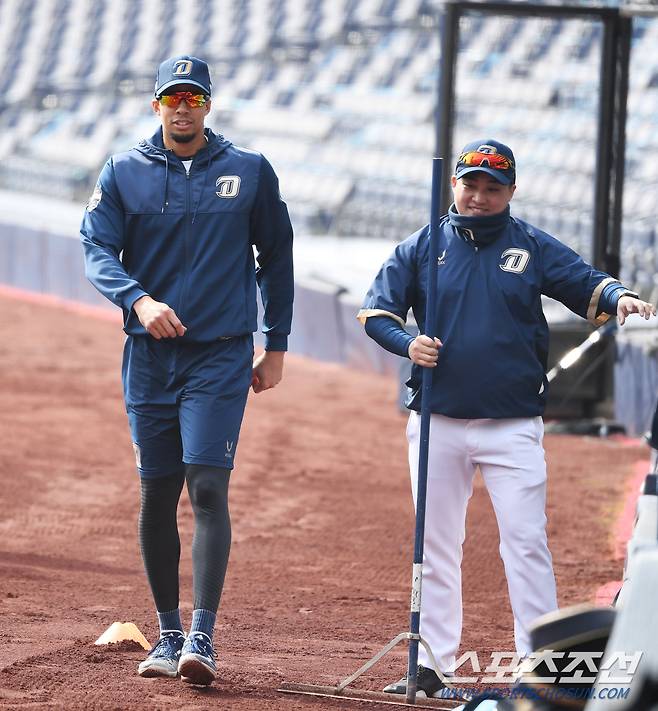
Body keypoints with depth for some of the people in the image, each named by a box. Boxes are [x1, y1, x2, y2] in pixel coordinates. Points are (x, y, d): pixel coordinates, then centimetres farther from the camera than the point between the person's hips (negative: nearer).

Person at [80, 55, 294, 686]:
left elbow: (276, 257, 11)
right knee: (157, 494, 6)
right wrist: (139, 300, -25)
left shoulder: (250, 172, 3)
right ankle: (168, 634, 16)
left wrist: (276, 347, 9)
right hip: (149, 354, 2)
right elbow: (97, 249, -6)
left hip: (221, 355, -2)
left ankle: (202, 636, -17)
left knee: (207, 488, -13)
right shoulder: (124, 172, 4)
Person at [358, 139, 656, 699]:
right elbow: (376, 311, 6)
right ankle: (432, 665, 14)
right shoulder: (421, 248, 6)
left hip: (514, 426, -2)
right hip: (438, 422, 2)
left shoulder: (533, 248, 4)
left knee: (526, 542, -8)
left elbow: (585, 283, -3)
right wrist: (407, 343, -14)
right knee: (436, 545, 8)